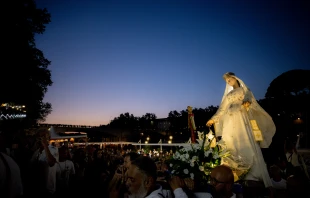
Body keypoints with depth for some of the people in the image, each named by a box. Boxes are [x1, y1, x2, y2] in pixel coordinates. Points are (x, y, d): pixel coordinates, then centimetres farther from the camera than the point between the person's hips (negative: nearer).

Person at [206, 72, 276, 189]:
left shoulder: (245, 90, 16)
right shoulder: (228, 95, 26)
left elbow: (250, 100, -3)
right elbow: (222, 109, 24)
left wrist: (247, 102, -26)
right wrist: (214, 119, 18)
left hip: (241, 120, -4)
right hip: (230, 122, 4)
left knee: (247, 146, -12)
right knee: (231, 147, -3)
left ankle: (254, 174, -11)